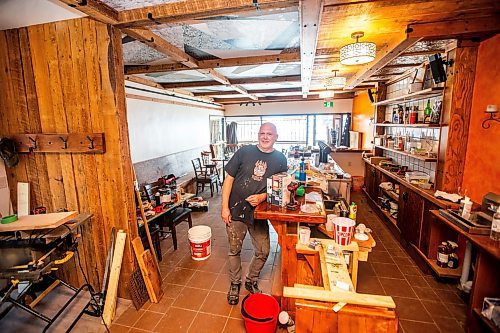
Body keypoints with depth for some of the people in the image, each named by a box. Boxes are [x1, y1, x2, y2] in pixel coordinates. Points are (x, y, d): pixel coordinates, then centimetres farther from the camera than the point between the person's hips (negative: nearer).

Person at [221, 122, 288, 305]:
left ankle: (251, 281, 38)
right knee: (234, 250, 13)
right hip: (236, 211, -1)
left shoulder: (280, 159, 0)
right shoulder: (244, 152, -6)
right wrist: (224, 207, -9)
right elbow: (229, 179, -4)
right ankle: (235, 284, 38)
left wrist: (262, 197, -16)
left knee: (263, 251, 10)